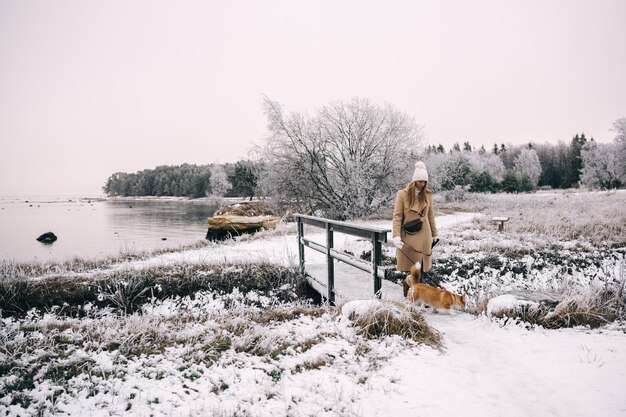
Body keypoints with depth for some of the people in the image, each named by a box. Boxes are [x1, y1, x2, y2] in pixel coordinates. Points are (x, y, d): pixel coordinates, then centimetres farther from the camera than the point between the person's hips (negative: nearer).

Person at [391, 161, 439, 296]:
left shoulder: (427, 195, 6)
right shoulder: (402, 194, -6)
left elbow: (431, 216, 14)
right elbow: (397, 216, -8)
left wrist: (434, 234, 17)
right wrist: (396, 236, -18)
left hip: (423, 237, 3)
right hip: (408, 236, -3)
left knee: (420, 269, 4)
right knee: (408, 269, 1)